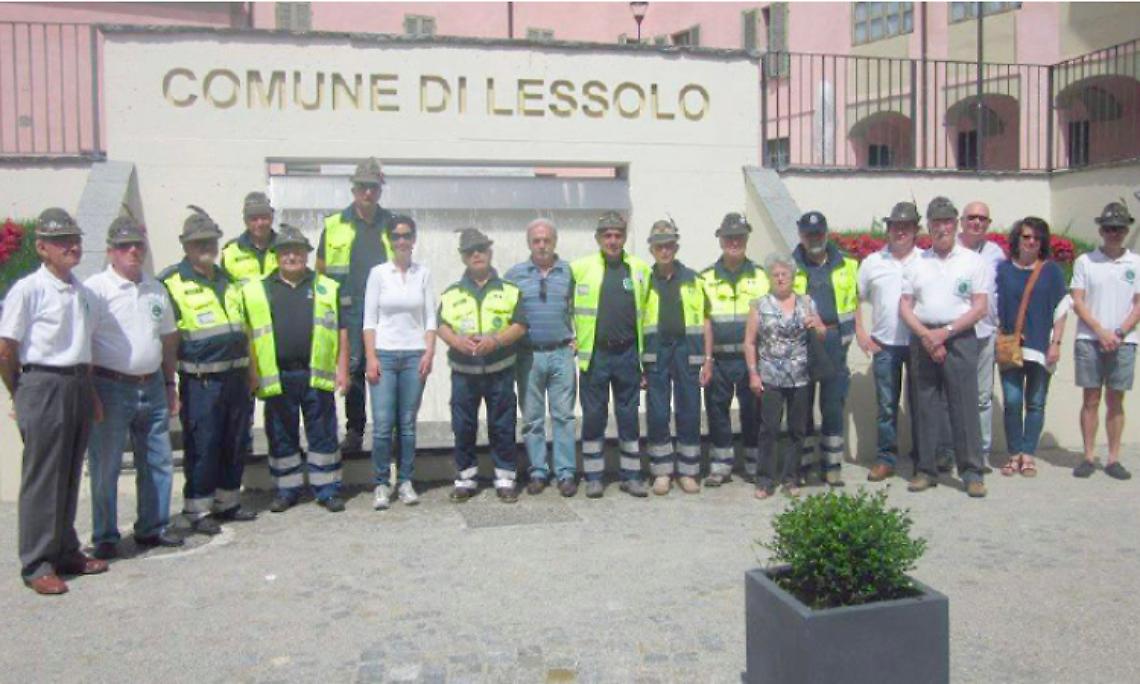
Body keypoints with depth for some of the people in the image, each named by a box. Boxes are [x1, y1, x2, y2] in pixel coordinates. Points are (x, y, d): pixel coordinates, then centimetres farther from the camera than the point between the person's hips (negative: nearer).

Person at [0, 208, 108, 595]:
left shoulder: (84, 293, 11)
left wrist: (91, 392, 15)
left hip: (79, 385, 7)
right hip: (44, 386, -6)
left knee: (70, 475, 14)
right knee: (42, 479, -1)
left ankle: (66, 552, 25)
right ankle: (37, 564, 8)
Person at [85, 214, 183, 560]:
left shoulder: (156, 289, 12)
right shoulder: (96, 288, -7)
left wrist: (169, 384, 18)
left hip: (152, 388, 6)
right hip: (111, 388, -6)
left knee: (158, 463, 11)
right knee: (105, 467, 2)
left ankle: (152, 529, 24)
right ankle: (105, 538, 13)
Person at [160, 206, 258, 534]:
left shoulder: (227, 279, 16)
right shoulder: (171, 282, -5)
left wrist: (250, 371, 19)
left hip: (235, 375, 6)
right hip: (201, 380, -6)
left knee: (234, 444, 12)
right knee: (202, 446, -1)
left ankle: (227, 502, 25)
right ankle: (198, 510, 11)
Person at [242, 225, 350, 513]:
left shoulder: (327, 288, 8)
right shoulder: (257, 290, 7)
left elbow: (341, 331, 7)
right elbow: (248, 335, 7)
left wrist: (342, 368, 0)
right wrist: (253, 372, 0)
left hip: (317, 375, 0)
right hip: (277, 378, 1)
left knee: (324, 435, 5)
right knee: (281, 437, 10)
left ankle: (327, 489, 15)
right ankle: (286, 490, 23)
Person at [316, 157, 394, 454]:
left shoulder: (392, 224, 9)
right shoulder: (335, 225, 5)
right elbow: (321, 269, 8)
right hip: (349, 310, -1)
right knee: (353, 369, 3)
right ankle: (354, 431, 13)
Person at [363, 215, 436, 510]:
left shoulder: (423, 273, 6)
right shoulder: (379, 273, 3)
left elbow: (430, 317, 6)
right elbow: (369, 319, 2)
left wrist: (429, 352, -4)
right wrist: (370, 358, -6)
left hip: (414, 355, 1)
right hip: (384, 353, -1)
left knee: (408, 424, 4)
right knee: (382, 424, -5)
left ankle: (405, 481, 15)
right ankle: (382, 483, 7)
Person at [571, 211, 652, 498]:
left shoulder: (640, 269, 6)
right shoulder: (581, 268, 0)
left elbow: (647, 309, 13)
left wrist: (645, 350, 10)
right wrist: (572, 337, 3)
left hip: (628, 354, 2)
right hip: (594, 355, -1)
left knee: (629, 416, 8)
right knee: (593, 416, 4)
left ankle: (631, 475, 18)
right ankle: (593, 477, 14)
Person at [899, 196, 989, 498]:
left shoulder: (972, 261, 4)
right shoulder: (916, 263, 11)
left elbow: (980, 307, -1)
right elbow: (905, 307, 7)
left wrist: (945, 332, -12)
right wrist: (926, 335, -8)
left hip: (960, 338, -2)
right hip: (923, 339, 3)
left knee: (965, 406, -4)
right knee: (925, 405, 5)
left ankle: (972, 472, 2)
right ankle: (926, 470, 13)